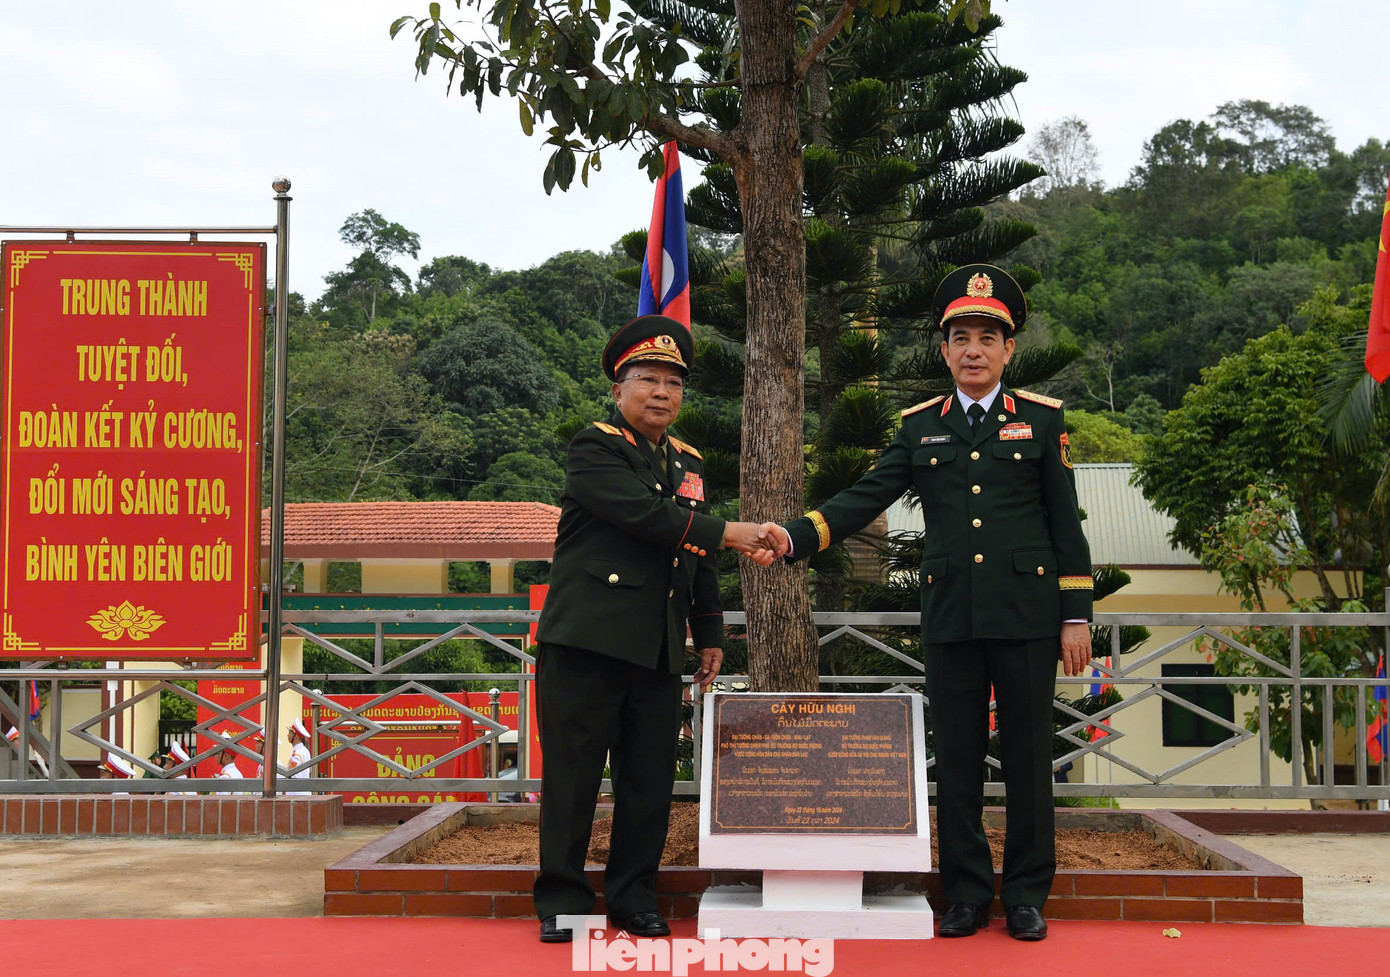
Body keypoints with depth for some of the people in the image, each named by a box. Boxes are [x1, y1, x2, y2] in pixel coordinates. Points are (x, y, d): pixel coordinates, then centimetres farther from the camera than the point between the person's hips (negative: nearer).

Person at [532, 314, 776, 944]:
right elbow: (646, 515, -19)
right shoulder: (594, 449, -4)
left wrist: (710, 636, 20)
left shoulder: (688, 463, 18)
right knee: (573, 772, -1)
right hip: (586, 639, -6)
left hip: (657, 651, 6)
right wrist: (726, 534, -16)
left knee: (651, 778, 6)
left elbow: (698, 564, 24)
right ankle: (562, 901, 8)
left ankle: (634, 898, 17)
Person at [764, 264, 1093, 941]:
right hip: (950, 618, 2)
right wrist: (794, 537, -12)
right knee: (956, 760, 5)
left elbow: (1066, 524, 5)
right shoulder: (920, 428, 11)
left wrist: (1076, 616, -1)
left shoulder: (1042, 420, 6)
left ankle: (1027, 894, 14)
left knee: (1027, 757, 3)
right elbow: (865, 499, 4)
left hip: (1026, 616, -2)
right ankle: (967, 894, 15)